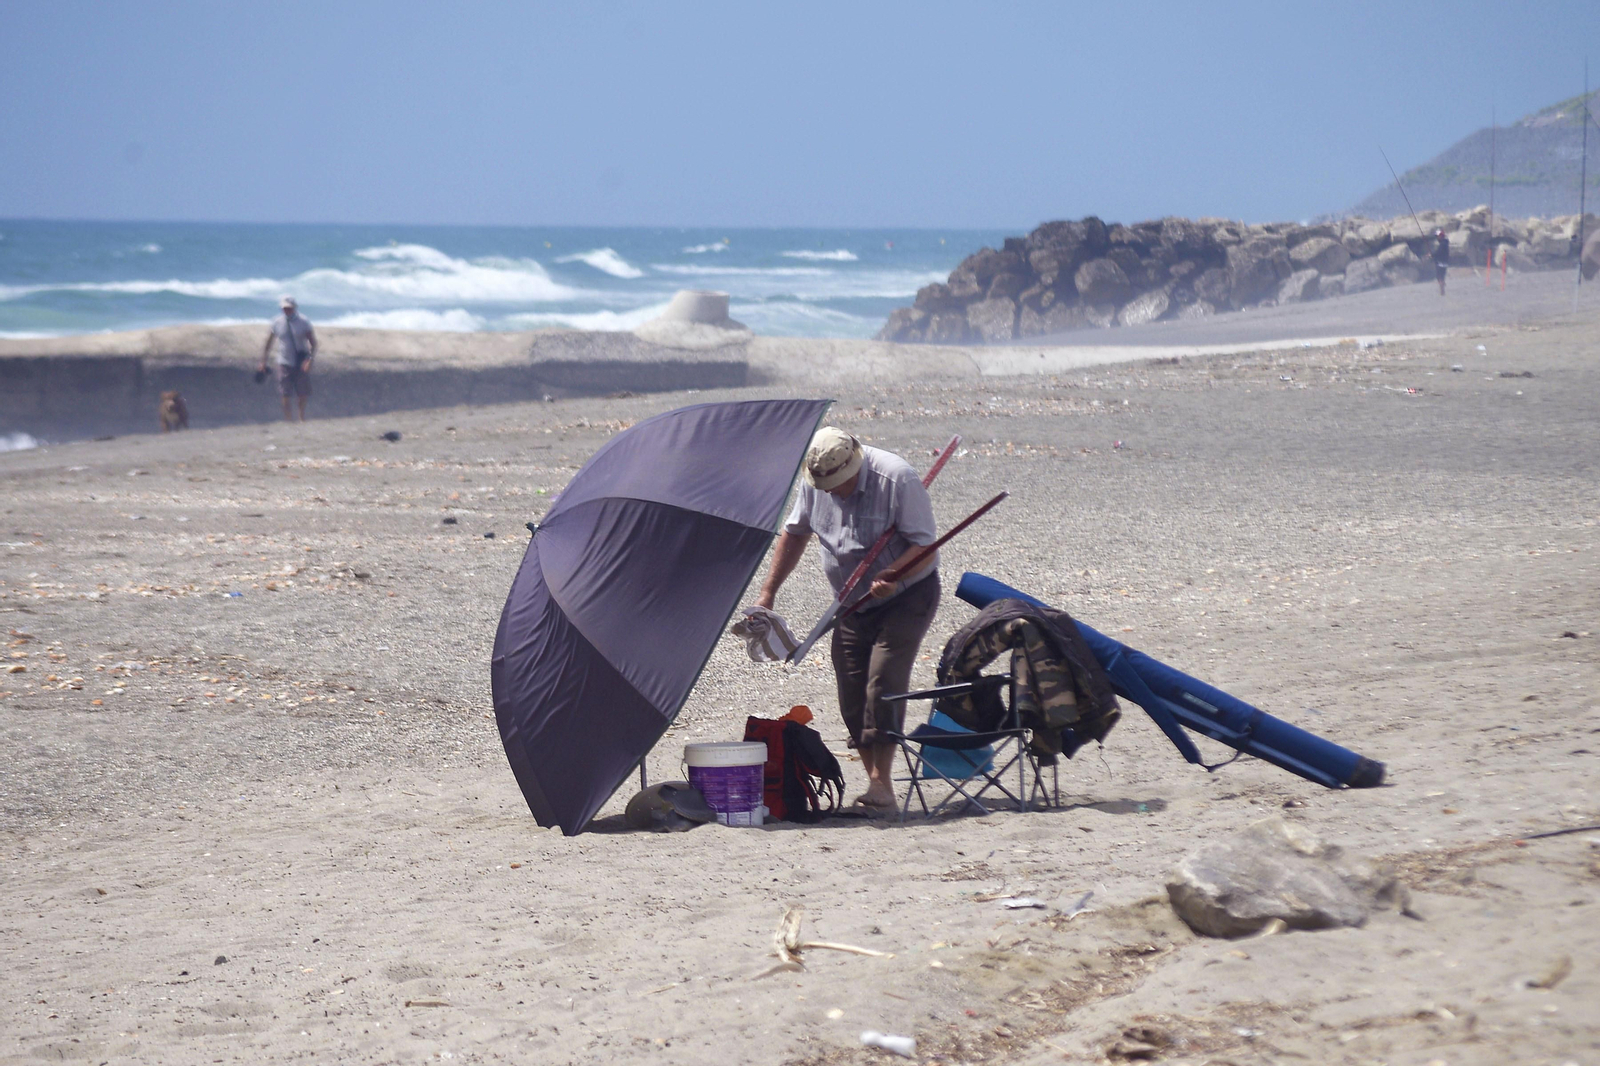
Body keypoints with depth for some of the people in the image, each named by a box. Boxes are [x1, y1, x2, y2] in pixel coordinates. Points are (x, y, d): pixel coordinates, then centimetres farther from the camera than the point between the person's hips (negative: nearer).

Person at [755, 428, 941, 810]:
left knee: (883, 685, -18)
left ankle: (881, 784, -17)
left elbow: (925, 545, -21)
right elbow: (795, 534, 12)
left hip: (906, 597, -6)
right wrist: (768, 591, 8)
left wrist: (893, 578, -38)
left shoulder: (897, 479, -22)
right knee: (851, 694, 0)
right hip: (852, 604, 6)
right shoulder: (815, 482, -4)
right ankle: (877, 784, 6)